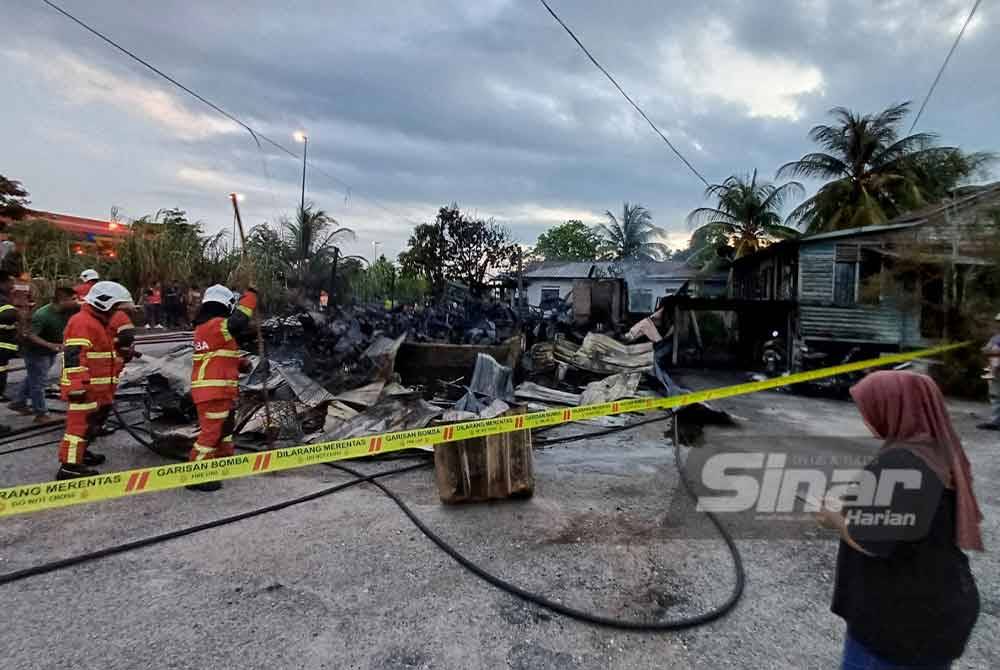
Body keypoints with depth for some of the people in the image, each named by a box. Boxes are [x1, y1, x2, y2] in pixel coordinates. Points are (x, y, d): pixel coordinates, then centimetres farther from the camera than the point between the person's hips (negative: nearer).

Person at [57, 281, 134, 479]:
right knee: (81, 424, -9)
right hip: (86, 388, -11)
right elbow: (74, 356, -25)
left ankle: (80, 452, 36)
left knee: (93, 422, 21)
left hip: (98, 387, 11)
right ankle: (70, 466, -6)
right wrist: (77, 385, -30)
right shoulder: (82, 322, -15)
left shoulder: (99, 322, 19)